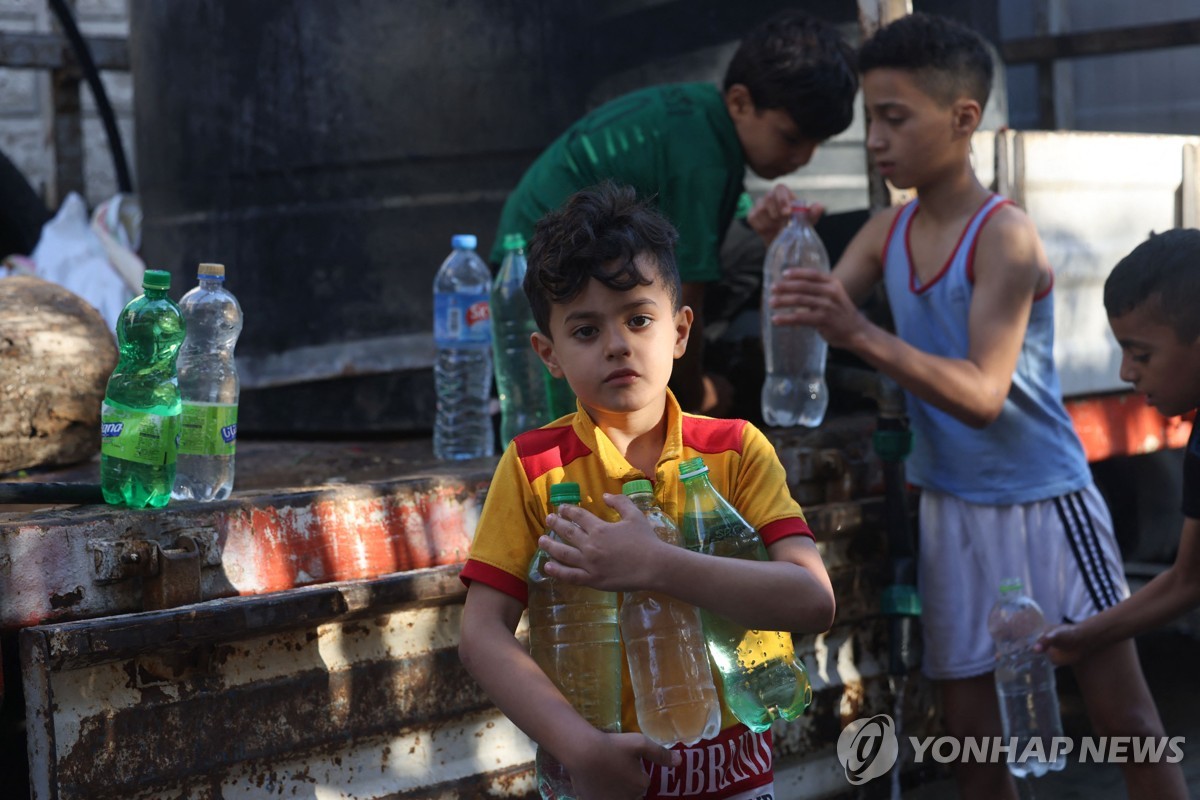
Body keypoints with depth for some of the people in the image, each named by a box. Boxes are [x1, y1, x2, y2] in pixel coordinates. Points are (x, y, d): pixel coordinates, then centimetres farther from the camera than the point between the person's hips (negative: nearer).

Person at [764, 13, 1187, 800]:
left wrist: (862, 336, -42)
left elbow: (982, 396, -28)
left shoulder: (1006, 235, -19)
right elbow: (812, 325, -2)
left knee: (1124, 715, 4)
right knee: (970, 730, 10)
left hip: (1044, 501, -6)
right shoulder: (887, 231, 1)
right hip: (952, 509, 6)